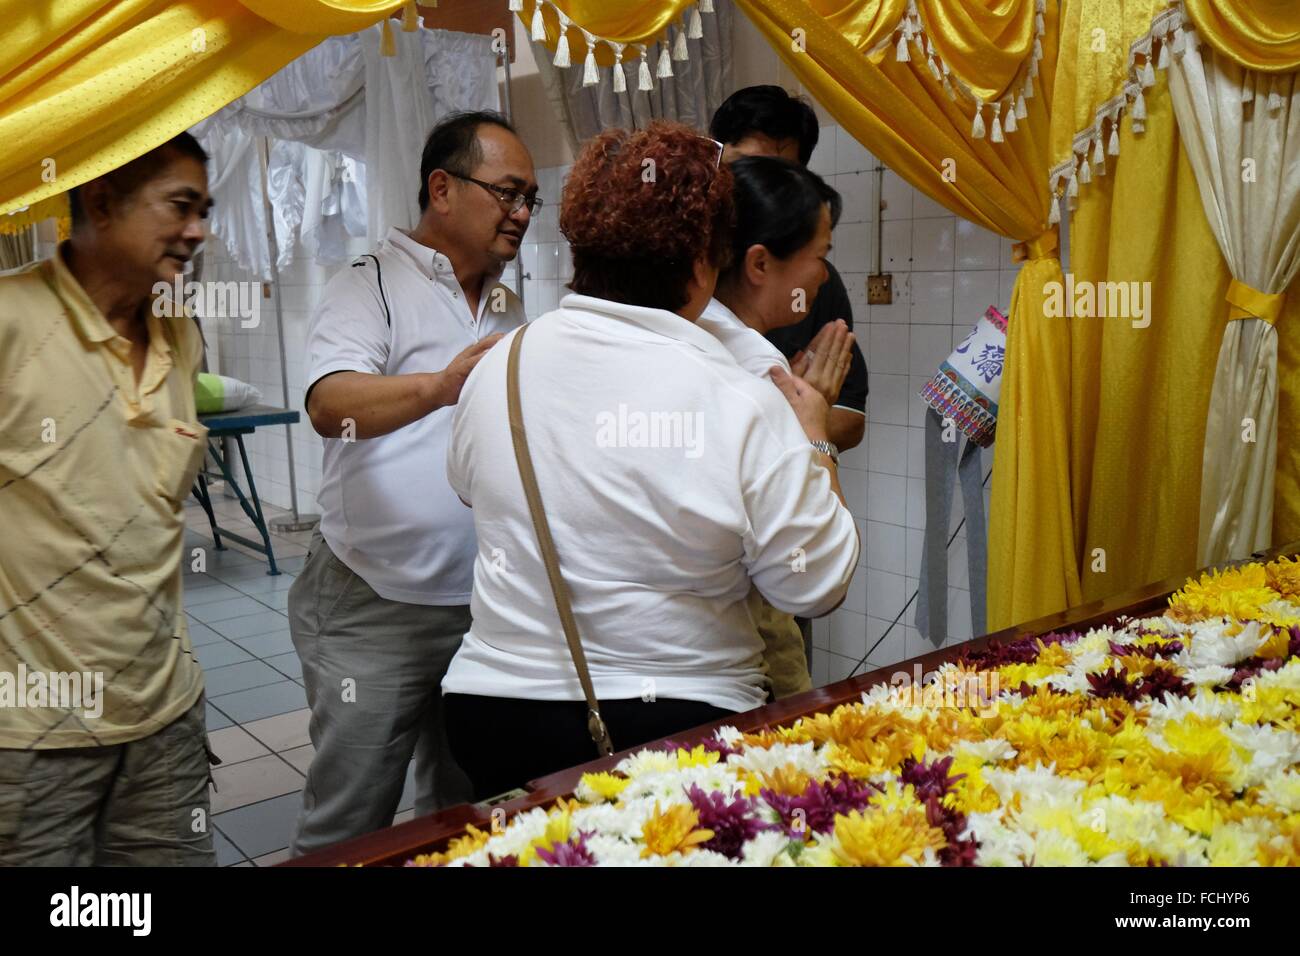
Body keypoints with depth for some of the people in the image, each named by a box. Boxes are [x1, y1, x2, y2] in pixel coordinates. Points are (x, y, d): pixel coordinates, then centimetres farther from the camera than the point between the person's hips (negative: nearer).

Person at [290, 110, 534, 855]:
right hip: (376, 611, -6)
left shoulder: (510, 311, 14)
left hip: (486, 607, 7)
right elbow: (330, 405, -26)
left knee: (467, 817, 19)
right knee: (349, 827, 5)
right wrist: (439, 386, -43)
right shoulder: (372, 288, -7)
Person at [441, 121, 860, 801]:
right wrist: (814, 441, 3)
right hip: (677, 730, -3)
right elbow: (815, 586, -10)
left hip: (492, 707, 4)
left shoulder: (495, 367, -5)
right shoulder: (743, 407, -20)